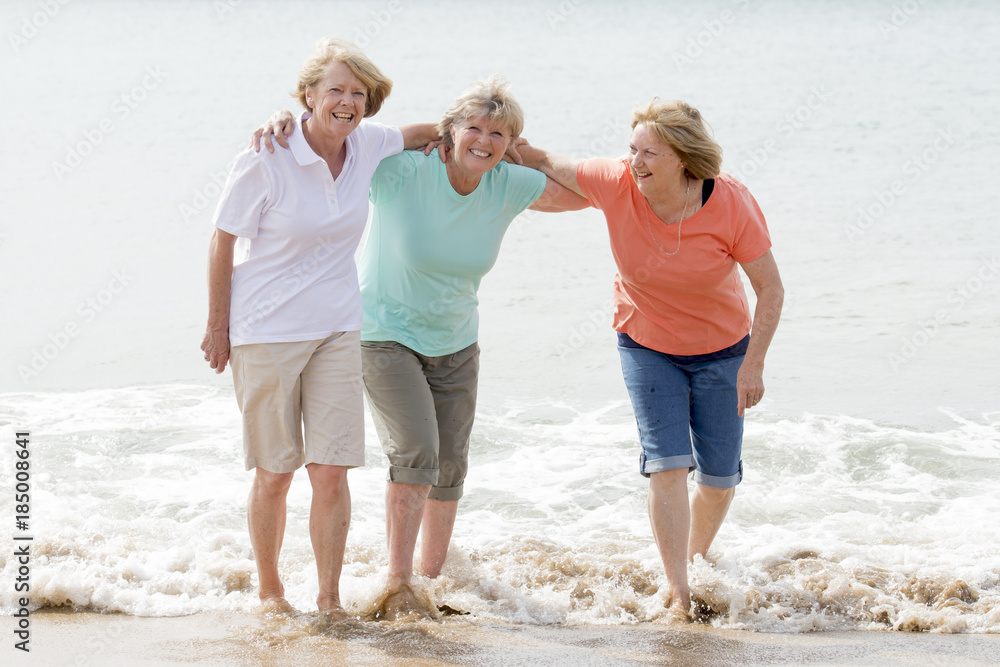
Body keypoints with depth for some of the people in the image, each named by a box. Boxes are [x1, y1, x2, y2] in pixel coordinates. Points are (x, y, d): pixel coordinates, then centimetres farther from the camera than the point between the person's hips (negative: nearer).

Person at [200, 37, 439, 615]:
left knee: (332, 471, -3)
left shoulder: (367, 146, -2)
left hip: (337, 329, 4)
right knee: (274, 474, 5)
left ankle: (330, 598, 6)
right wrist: (218, 327, -4)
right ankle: (269, 588, 25)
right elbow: (224, 242, -6)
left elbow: (415, 134, 21)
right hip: (266, 330, -4)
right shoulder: (267, 161, -15)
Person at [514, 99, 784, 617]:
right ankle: (679, 593, -9)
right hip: (646, 346, 0)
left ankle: (697, 560, 35)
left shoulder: (732, 205, -26)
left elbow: (771, 289, -18)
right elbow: (548, 165, -3)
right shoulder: (617, 185, -21)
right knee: (667, 465, -13)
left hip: (720, 350, 0)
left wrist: (753, 364, -22)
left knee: (720, 476, 6)